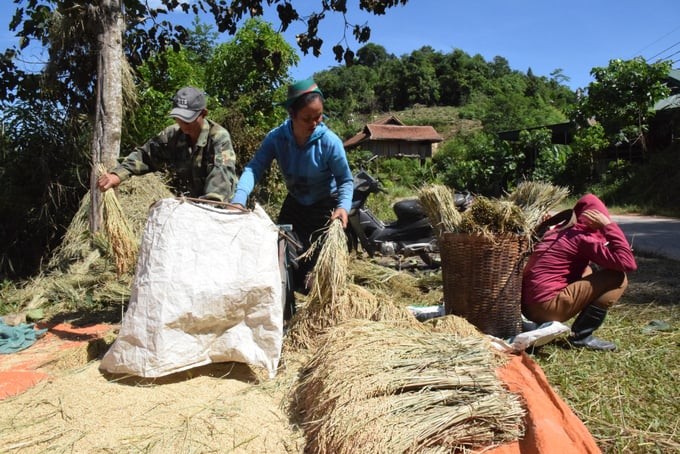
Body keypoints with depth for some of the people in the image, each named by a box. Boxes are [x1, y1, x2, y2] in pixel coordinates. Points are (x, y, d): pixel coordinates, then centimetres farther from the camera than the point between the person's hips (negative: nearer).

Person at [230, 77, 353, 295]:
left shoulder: (330, 142, -26)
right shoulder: (276, 137, -20)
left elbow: (345, 180, -18)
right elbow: (254, 168, -27)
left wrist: (343, 206, -38)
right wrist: (238, 200, -44)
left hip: (326, 206, -3)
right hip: (294, 203, 4)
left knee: (319, 264, -3)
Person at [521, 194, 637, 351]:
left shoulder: (559, 232, 16)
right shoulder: (582, 237, -8)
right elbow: (628, 264, -15)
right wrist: (609, 225, -10)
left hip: (529, 306, 9)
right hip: (546, 306, -9)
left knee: (590, 270, 27)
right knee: (618, 277, -3)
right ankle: (581, 335, 0)